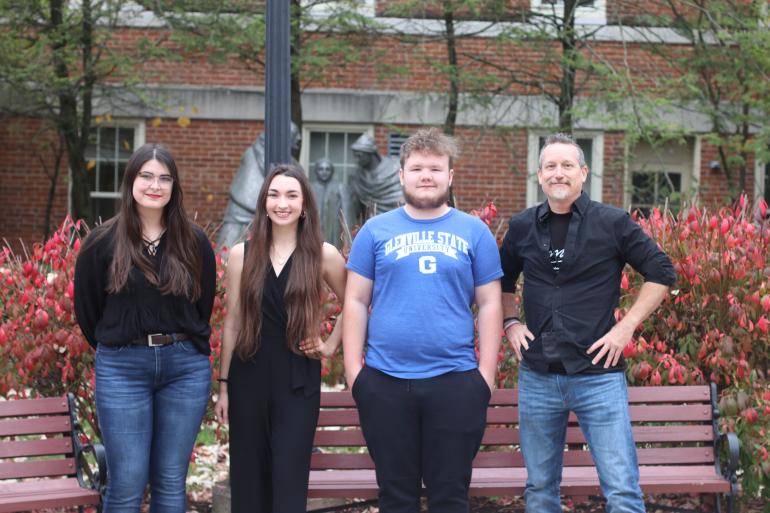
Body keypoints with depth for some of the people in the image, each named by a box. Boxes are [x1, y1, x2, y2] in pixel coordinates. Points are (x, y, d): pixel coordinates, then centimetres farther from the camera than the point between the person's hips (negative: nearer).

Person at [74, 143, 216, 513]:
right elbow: (86, 310, 8)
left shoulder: (194, 242, 3)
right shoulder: (102, 241, -1)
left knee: (171, 482, 7)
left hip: (185, 368, 2)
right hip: (122, 369, -1)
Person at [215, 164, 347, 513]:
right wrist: (223, 384, 6)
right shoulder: (241, 254, 3)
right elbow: (233, 322, 6)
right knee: (248, 479, 7)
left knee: (289, 482, -1)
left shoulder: (323, 255, -1)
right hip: (248, 379, 1)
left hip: (298, 382, -1)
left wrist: (331, 346, 5)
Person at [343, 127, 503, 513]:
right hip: (385, 381, 1)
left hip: (455, 380, 0)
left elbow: (489, 305, 5)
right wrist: (353, 368, -2)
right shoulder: (376, 231, 6)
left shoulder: (474, 232, 6)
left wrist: (486, 373, -2)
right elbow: (356, 302, 6)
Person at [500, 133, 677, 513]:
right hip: (537, 376, 3)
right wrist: (511, 323, 8)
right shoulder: (522, 227, 6)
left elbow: (662, 273, 2)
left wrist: (626, 326, -5)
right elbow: (503, 281, 23)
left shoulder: (612, 223, -4)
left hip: (598, 374, -3)